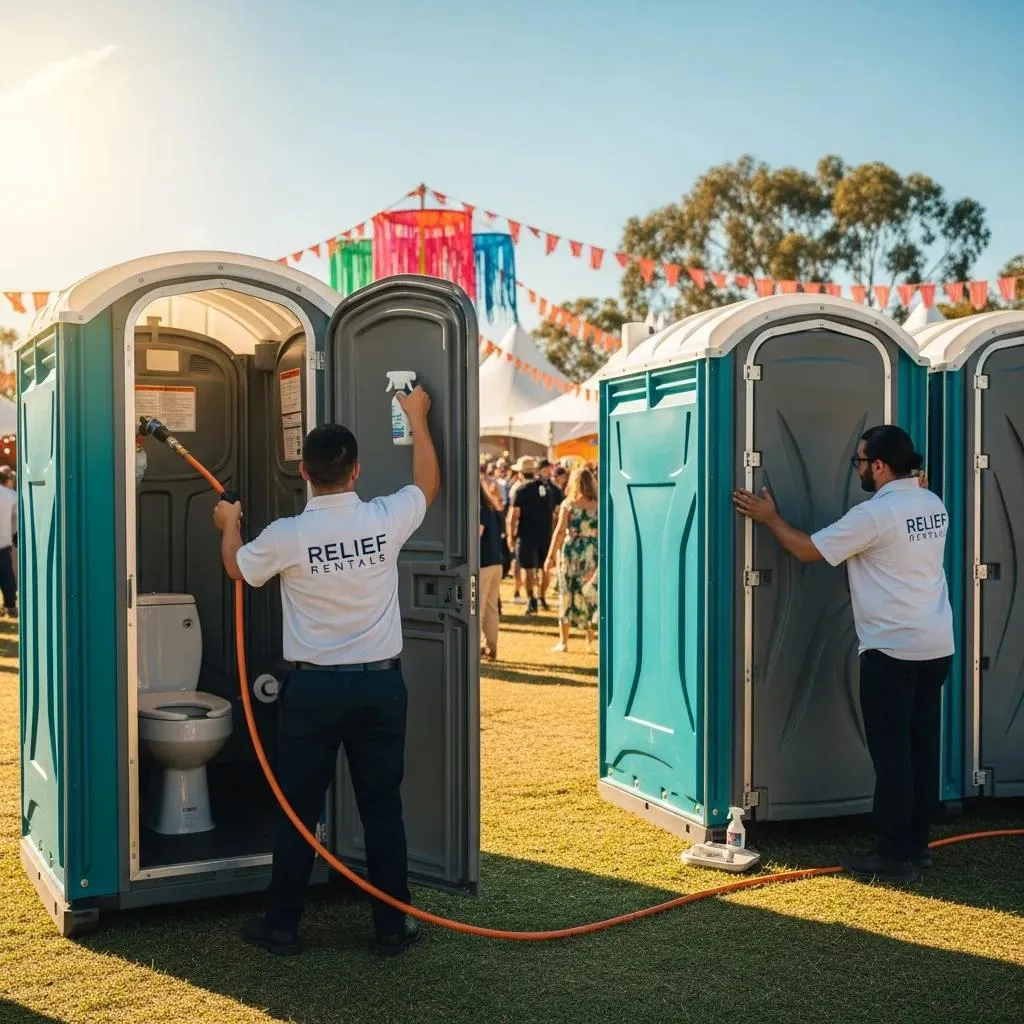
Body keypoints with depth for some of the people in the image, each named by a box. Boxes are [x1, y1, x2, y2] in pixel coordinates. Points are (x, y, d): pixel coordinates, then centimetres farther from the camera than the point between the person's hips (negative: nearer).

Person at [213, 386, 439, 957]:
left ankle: (282, 926, 20)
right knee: (383, 807, 9)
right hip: (381, 682, 2)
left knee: (300, 809, 9)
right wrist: (418, 419, 24)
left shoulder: (286, 536, -11)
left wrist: (230, 524, 31)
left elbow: (238, 568, 11)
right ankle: (392, 928, 17)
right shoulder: (385, 520, -8)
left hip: (314, 687, -1)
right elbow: (429, 485, 14)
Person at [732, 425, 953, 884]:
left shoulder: (873, 514, -16)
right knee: (922, 748, 13)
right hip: (937, 646, 8)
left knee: (891, 754, -2)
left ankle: (893, 857, 3)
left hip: (892, 650, -8)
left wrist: (769, 518, 4)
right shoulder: (933, 504, 8)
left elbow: (807, 549, -9)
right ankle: (916, 845, 22)